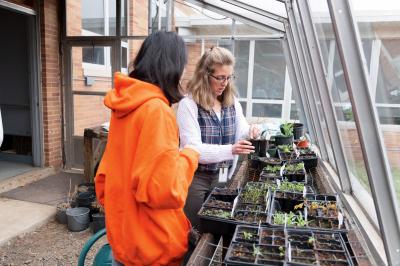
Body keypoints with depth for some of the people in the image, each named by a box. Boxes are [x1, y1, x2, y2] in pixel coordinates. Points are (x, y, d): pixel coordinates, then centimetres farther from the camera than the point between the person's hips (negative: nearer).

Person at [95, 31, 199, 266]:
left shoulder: (124, 106, 2)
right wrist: (189, 156, -11)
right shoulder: (156, 109, -24)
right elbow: (164, 191, -27)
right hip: (152, 247, -7)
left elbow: (106, 175, 9)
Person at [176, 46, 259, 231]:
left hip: (222, 177, 5)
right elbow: (192, 149, -21)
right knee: (194, 232, 9)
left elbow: (240, 131, 9)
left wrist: (250, 133, -15)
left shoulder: (232, 102, 3)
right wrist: (230, 150, -32)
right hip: (196, 178, -5)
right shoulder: (189, 104, -16)